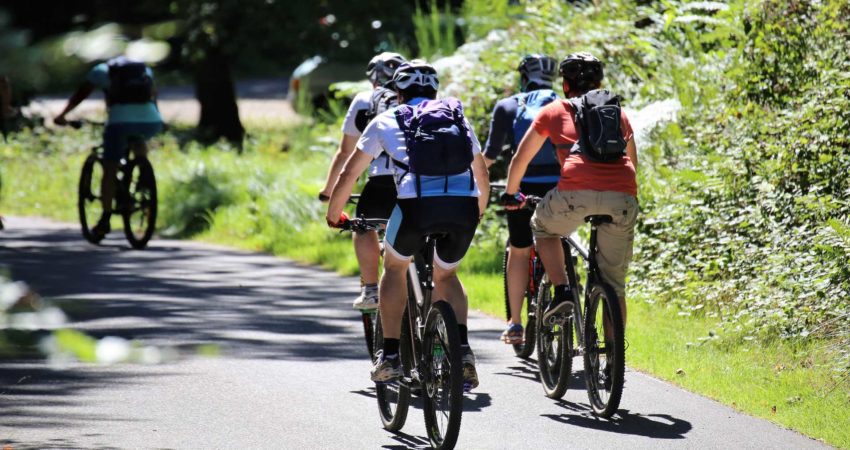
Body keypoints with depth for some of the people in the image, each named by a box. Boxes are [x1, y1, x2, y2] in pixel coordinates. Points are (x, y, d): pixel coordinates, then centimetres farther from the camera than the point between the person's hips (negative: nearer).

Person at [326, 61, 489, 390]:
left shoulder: (388, 120, 23)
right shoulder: (457, 117, 29)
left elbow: (349, 174, 29)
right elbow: (482, 173, 40)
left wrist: (333, 215, 44)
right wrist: (479, 212, 57)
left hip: (416, 203, -2)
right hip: (463, 205, 2)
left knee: (395, 266, 26)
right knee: (446, 275, 27)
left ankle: (390, 356, 18)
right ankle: (462, 351, 6)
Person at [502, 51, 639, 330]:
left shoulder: (554, 111, 22)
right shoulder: (619, 114, 29)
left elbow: (521, 158, 30)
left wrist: (511, 194, 46)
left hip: (577, 191, -2)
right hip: (623, 198, 2)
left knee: (543, 227, 29)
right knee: (614, 284, 14)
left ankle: (561, 292, 10)